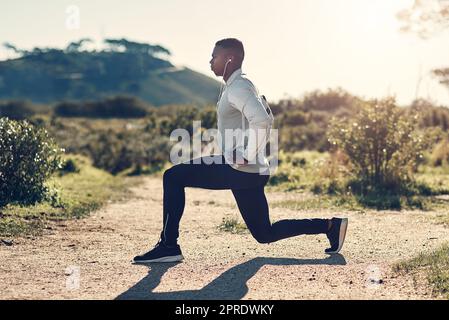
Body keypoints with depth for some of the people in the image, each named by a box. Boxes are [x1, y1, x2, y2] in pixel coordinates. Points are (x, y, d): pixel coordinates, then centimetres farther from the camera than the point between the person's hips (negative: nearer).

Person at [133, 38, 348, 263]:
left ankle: (168, 246, -7)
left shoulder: (238, 88, -13)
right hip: (248, 172, 10)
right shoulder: (235, 86, 18)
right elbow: (258, 119, 29)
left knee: (173, 177, -8)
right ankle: (330, 226, 16)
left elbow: (261, 120, -30)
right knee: (265, 234, 17)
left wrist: (248, 156, -24)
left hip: (239, 169, -10)